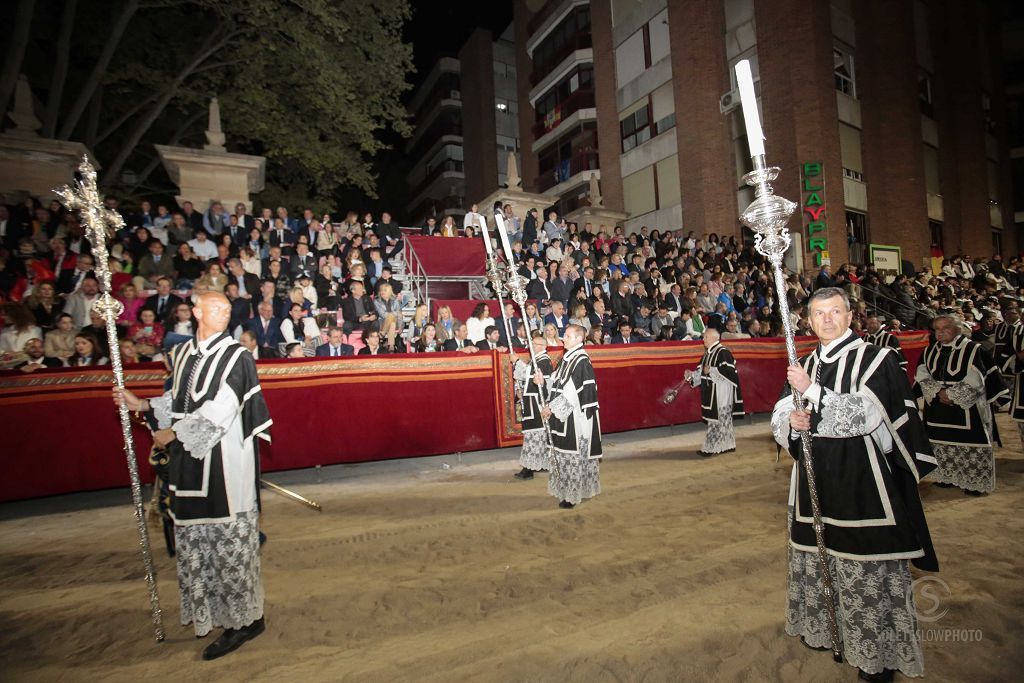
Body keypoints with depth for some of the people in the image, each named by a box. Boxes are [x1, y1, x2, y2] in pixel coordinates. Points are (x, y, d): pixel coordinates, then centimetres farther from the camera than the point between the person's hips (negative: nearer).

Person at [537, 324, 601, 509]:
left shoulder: (582, 361, -17)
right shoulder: (567, 358, 10)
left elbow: (572, 393, -21)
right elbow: (557, 384, 15)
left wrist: (551, 407, -18)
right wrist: (543, 382, -4)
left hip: (575, 416, -8)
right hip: (562, 416, 9)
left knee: (574, 454, 2)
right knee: (563, 453, 15)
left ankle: (574, 493, 15)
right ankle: (568, 490, 28)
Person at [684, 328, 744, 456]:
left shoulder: (723, 353, -15)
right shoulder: (707, 354, 12)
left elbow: (729, 371, -24)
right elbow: (702, 372, 15)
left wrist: (711, 370, -20)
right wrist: (691, 375, -2)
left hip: (720, 392, -9)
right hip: (710, 392, 9)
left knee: (716, 419, -3)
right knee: (723, 419, 15)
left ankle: (710, 448, 1)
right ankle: (728, 445, 25)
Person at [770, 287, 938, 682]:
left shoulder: (876, 360, -4)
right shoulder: (804, 367, 10)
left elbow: (864, 414, -17)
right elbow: (778, 418, 7)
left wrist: (813, 392, -22)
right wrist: (791, 421, -14)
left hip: (862, 479, -5)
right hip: (816, 479, 5)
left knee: (867, 567, 1)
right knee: (818, 556, 14)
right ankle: (825, 627, 34)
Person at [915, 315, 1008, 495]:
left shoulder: (973, 349, -7)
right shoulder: (930, 351, 7)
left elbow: (974, 381, -12)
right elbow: (922, 376, 2)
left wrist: (950, 395, -15)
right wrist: (938, 392, -13)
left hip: (967, 409, -5)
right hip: (938, 410, 5)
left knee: (969, 443, -1)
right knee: (942, 443, 12)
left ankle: (974, 481, 13)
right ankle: (946, 476, 25)